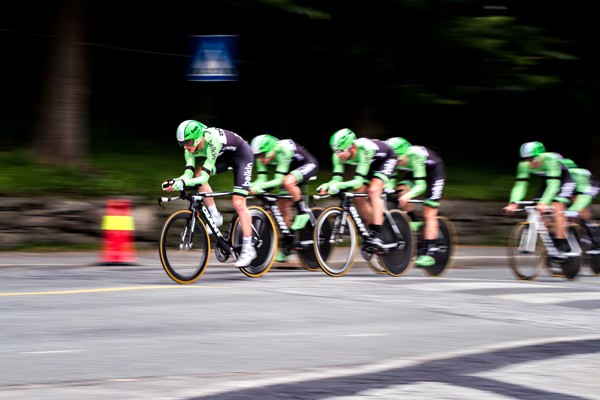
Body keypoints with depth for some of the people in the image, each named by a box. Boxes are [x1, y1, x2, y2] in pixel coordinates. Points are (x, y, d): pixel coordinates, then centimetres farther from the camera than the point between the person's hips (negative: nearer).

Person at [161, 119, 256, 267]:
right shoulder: (191, 147, -18)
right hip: (224, 156, 7)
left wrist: (183, 183, -56)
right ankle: (214, 216, -6)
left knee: (238, 204, -15)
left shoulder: (212, 141, -39)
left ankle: (248, 249, -7)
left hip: (242, 155, -7)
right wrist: (175, 182, -41)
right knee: (197, 172, -16)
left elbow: (204, 178, -41)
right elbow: (189, 174, -22)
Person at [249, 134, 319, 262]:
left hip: (308, 165, -7)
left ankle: (303, 211, -18)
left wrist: (259, 187, -47)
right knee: (283, 206, 0)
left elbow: (279, 180, -37)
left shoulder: (283, 150, -36)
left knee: (287, 182, -36)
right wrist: (250, 187, -35)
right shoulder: (262, 155, -17)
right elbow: (261, 180, -16)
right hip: (292, 168, 7)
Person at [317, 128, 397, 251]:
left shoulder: (364, 149, -42)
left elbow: (359, 181, -45)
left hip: (386, 159, -7)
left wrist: (339, 186, -59)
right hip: (371, 163, 7)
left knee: (373, 191, -27)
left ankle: (377, 236, -29)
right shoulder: (339, 155, -24)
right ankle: (373, 231, 10)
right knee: (359, 198, -6)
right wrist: (327, 186, -45)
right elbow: (337, 179, -23)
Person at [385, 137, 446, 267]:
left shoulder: (415, 155, -39)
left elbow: (421, 185, -42)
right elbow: (390, 180, -19)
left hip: (434, 170, -5)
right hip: (413, 172, 6)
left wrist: (408, 195, -58)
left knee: (429, 214, -13)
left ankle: (428, 253, -14)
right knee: (401, 192, -23)